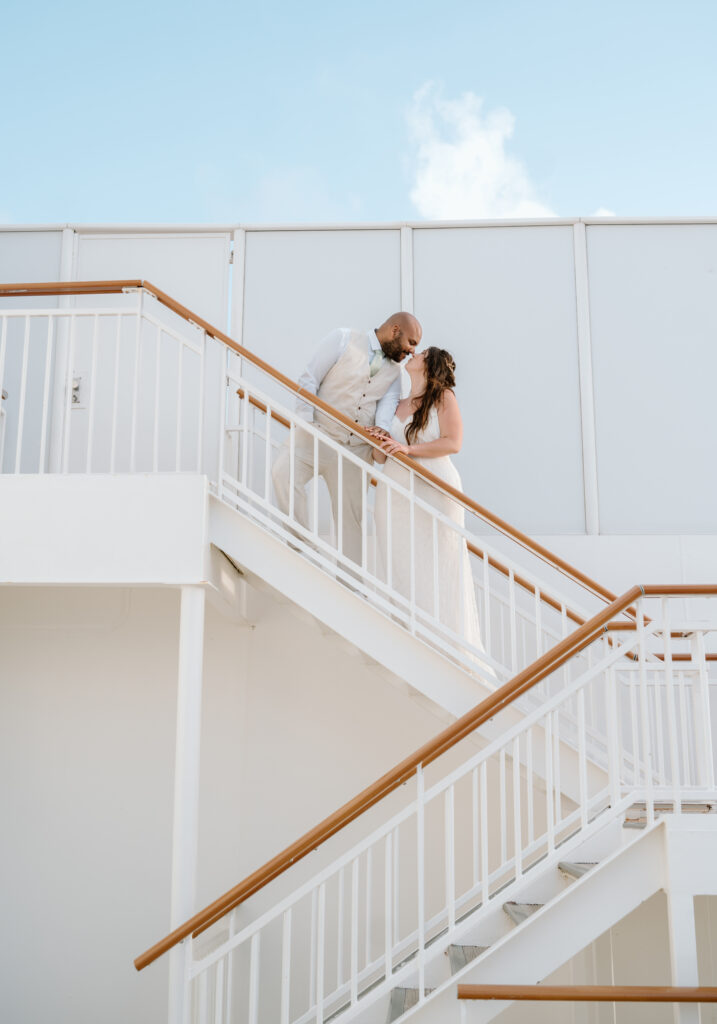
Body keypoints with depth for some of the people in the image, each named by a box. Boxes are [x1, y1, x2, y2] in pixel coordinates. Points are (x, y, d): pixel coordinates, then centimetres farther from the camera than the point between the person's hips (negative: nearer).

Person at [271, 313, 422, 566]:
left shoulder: (394, 369, 13)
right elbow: (309, 380, -5)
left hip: (357, 448, 4)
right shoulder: (343, 339, -2)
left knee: (350, 515, 4)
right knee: (283, 471, -29)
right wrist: (306, 422, -16)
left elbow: (389, 400, -2)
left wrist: (382, 427, -25)